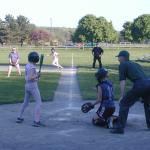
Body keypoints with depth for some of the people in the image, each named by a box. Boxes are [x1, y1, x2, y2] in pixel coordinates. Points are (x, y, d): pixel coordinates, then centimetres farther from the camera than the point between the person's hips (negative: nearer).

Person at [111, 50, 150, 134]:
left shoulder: (123, 65, 11)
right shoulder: (136, 64, 33)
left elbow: (123, 81, 2)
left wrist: (122, 96, -1)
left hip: (140, 85, -7)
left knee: (124, 104, 1)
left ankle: (120, 128, -4)